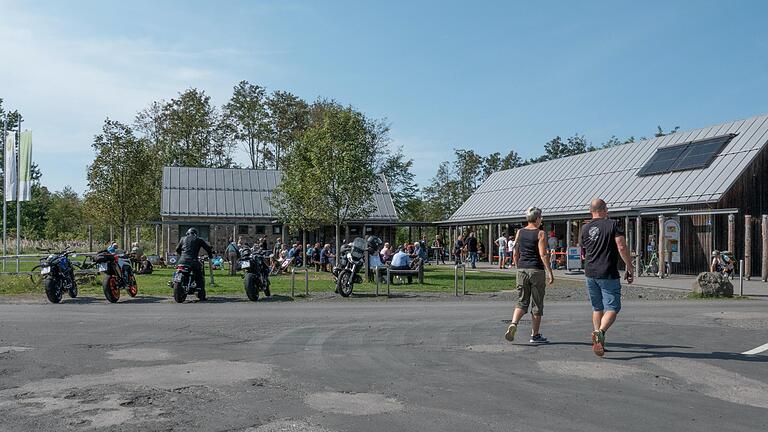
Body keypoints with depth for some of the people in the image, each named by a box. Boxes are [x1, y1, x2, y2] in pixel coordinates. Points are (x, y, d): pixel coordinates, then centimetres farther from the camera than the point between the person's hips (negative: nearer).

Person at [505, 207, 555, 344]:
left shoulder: (519, 232, 7)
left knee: (522, 302, 11)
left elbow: (515, 254, 9)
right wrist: (550, 272, -12)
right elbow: (543, 254, -14)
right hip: (536, 270, -4)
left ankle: (513, 324, -14)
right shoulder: (540, 234, -7)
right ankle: (535, 335, 13)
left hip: (522, 270, 4)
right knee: (537, 304, 6)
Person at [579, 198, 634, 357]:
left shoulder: (584, 229, 8)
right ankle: (600, 332, -27)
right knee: (612, 308, -4)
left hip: (590, 274, 5)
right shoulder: (612, 224, -5)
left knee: (597, 308, 17)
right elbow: (622, 247, -14)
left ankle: (598, 336, 17)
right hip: (608, 274, -5)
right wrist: (630, 268, -8)